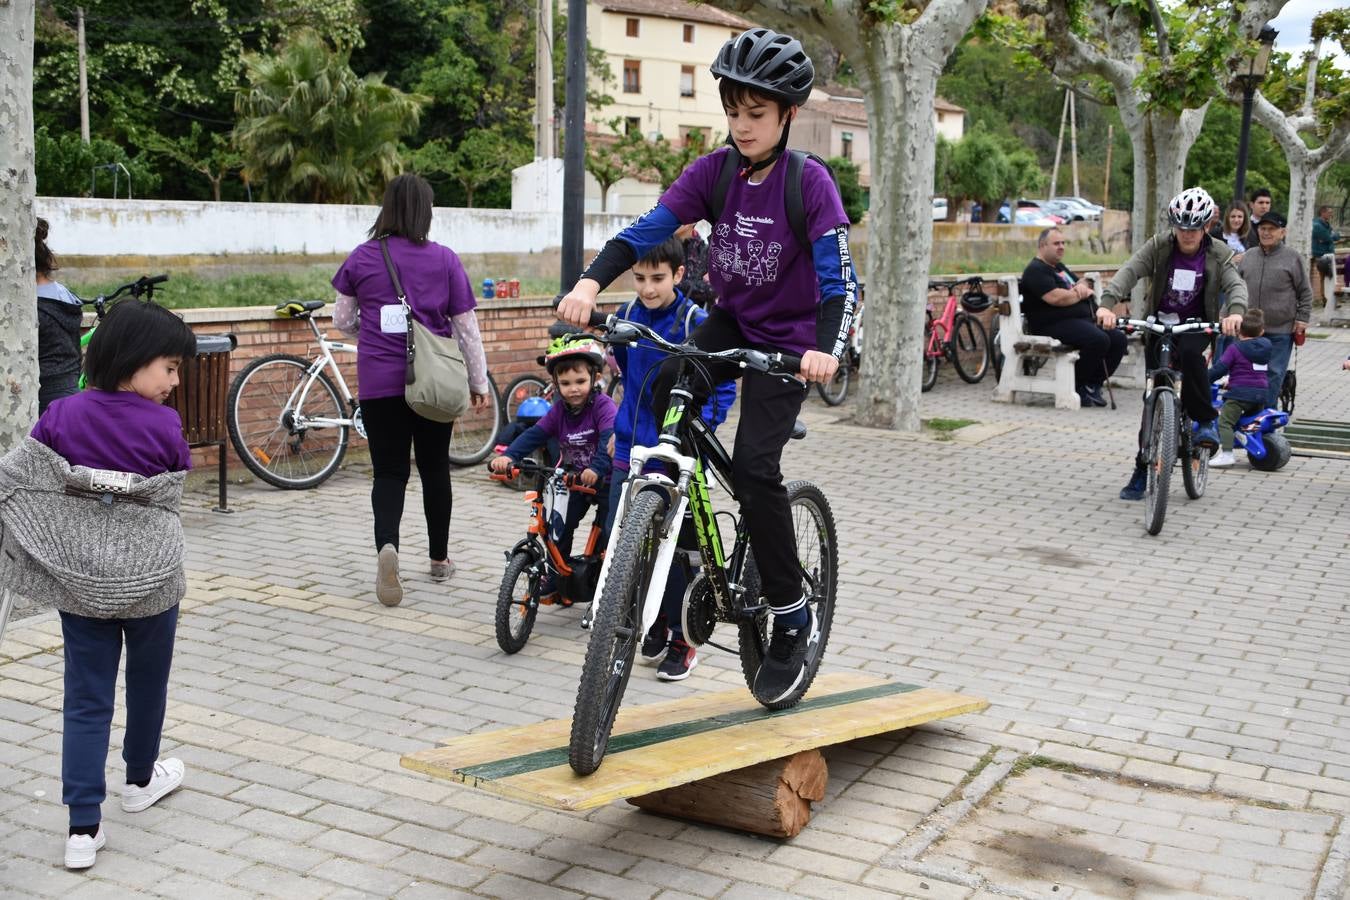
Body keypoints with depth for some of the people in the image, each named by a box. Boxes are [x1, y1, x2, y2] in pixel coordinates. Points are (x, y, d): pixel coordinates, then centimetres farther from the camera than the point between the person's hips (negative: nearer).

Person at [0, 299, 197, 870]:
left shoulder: (64, 416, -5)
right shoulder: (164, 427, -12)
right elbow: (171, 495, -4)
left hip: (79, 577, 2)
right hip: (148, 576, -2)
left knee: (86, 696, 6)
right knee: (147, 682, 21)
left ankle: (83, 827, 2)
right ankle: (141, 779, 41)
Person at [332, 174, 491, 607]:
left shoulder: (361, 258, 1)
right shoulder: (444, 259, -2)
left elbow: (342, 320, 9)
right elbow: (466, 326, 0)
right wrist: (479, 381, 8)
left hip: (379, 382, 0)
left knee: (389, 472, 4)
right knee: (435, 467, 15)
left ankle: (386, 545, -23)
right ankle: (439, 558, 26)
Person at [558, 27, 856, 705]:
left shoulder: (810, 182, -17)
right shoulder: (713, 172, -6)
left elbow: (837, 278, -23)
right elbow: (646, 230, -15)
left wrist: (824, 349, -42)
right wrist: (590, 283, -33)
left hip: (786, 338, -5)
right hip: (730, 320, 5)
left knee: (754, 464, -19)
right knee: (667, 390, -22)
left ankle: (794, 621, -4)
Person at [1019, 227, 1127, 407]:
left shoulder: (1059, 267, 26)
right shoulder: (1035, 270, -7)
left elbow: (1082, 282, 31)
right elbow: (1056, 298, -20)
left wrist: (1082, 286, 4)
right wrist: (1081, 294, -2)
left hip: (1083, 318, 10)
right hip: (1055, 325, -10)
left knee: (1118, 338, -9)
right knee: (1099, 340, -30)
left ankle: (1092, 385, -2)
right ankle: (1078, 387, -14)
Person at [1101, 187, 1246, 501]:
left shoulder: (1218, 254, -8)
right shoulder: (1158, 246, -10)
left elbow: (1235, 285, -21)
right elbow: (1129, 272, -24)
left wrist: (1235, 311, -44)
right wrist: (1108, 302, -43)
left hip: (1196, 325, -1)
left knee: (1189, 352, -37)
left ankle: (1205, 420, -16)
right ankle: (1143, 469, 10)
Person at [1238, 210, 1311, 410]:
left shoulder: (1293, 257, -1)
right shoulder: (1249, 256, 11)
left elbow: (1305, 292, 1)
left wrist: (1302, 318, -5)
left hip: (1281, 331, -4)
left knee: (1274, 373, -1)